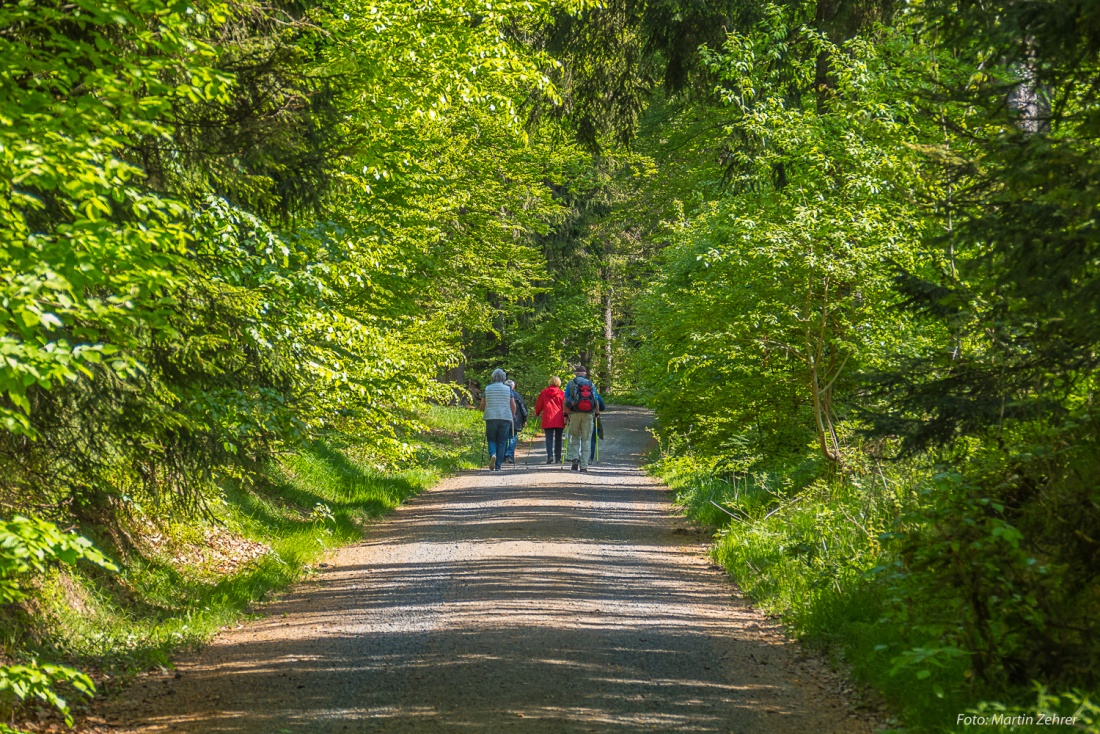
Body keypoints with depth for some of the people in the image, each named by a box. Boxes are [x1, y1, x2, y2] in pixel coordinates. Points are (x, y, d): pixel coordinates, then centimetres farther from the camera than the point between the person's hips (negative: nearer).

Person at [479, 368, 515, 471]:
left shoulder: (487, 389, 5)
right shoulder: (508, 389, 3)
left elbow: (482, 406, 9)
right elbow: (513, 406, 3)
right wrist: (512, 416, 18)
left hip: (491, 418, 0)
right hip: (505, 418, 0)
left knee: (491, 439, 12)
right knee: (502, 442, 5)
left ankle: (492, 454, -19)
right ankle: (498, 466, 0)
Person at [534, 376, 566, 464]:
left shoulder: (544, 393, 7)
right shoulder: (562, 393, 4)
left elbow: (538, 405, 14)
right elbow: (565, 406, 3)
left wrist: (537, 413, 31)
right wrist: (565, 418, 9)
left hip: (547, 420, 0)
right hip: (559, 420, 0)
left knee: (549, 438, -2)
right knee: (558, 439, 8)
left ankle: (550, 455, -20)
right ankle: (558, 458, 9)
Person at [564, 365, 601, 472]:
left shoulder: (571, 383, 8)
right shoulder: (591, 384, 13)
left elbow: (566, 400, 0)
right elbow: (597, 401, 9)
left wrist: (566, 415, 2)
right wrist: (597, 414, 17)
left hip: (575, 414, -1)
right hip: (589, 415, 1)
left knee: (575, 438, 13)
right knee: (586, 440, 4)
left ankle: (574, 457, -9)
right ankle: (584, 465, 2)